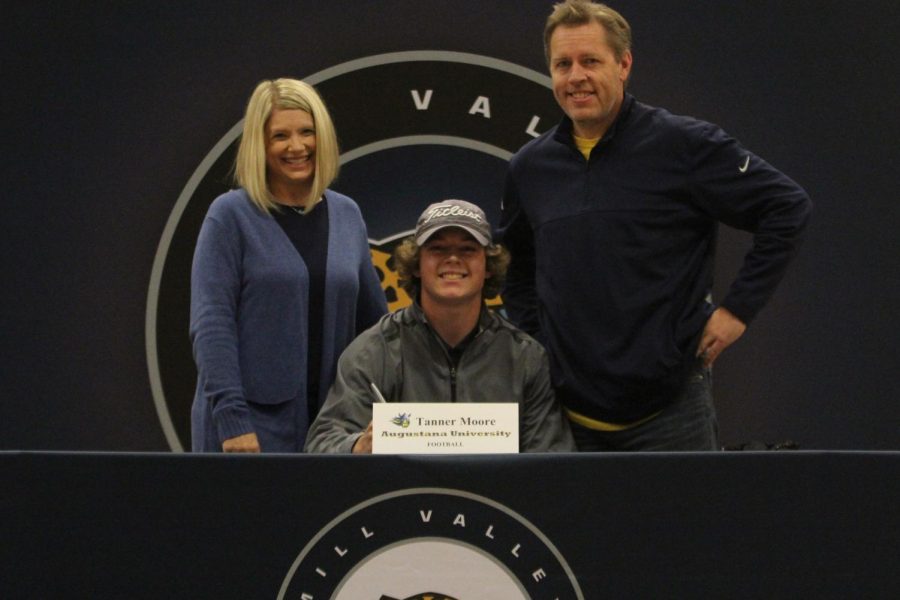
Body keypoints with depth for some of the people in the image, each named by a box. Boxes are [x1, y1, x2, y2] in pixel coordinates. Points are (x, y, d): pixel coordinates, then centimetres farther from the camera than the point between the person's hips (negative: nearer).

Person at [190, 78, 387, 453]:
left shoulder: (347, 215, 11)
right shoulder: (230, 215, -2)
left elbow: (374, 320, 17)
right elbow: (210, 325, -9)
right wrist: (231, 419, -17)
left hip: (329, 421, 4)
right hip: (252, 424, -4)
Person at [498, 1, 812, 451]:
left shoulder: (683, 144, -6)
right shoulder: (530, 167, 8)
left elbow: (787, 207, -4)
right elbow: (516, 268, 25)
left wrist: (739, 307, -7)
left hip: (669, 409, -4)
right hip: (570, 409, 4)